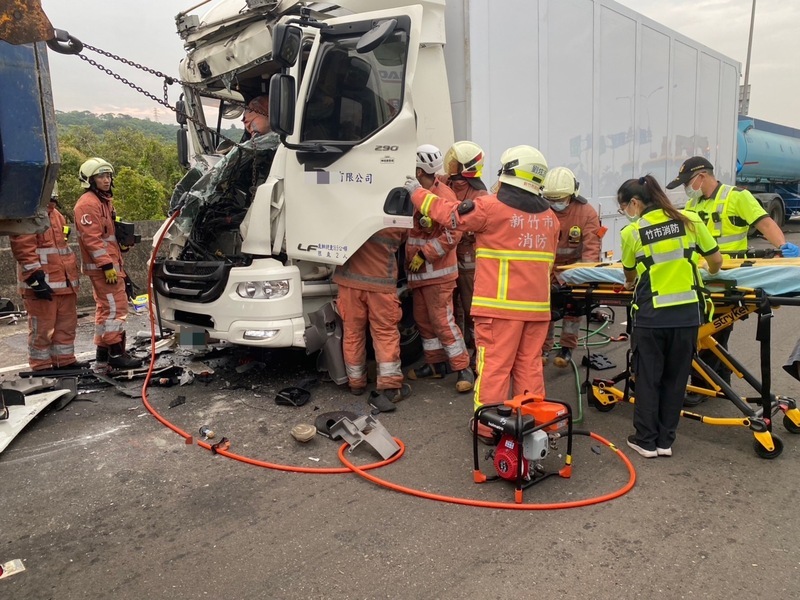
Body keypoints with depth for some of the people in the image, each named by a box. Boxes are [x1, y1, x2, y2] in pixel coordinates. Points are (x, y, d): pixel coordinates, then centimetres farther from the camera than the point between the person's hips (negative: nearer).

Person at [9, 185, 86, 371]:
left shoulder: (56, 214, 19)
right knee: (41, 328, -1)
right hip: (42, 284, -9)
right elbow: (24, 250, -17)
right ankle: (41, 366, 10)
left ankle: (65, 360, 26)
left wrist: (74, 273, 25)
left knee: (67, 324, 15)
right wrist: (36, 279, -21)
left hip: (65, 282, 9)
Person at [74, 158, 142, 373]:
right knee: (115, 307, -11)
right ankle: (116, 354, -7)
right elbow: (91, 238, -20)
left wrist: (118, 264, 23)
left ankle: (103, 358, 20)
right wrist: (107, 265, -24)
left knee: (106, 309, 13)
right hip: (101, 267, -11)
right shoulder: (88, 203, -11)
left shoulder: (105, 201, 22)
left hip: (111, 264, 11)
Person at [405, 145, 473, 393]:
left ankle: (463, 369, 1)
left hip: (438, 272, -9)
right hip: (418, 271, 9)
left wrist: (424, 254, -20)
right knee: (423, 319, 14)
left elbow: (452, 233, -21)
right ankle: (435, 363, 26)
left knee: (442, 320, -8)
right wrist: (410, 256, 11)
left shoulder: (443, 195, -14)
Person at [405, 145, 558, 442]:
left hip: (500, 304, -6)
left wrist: (417, 192, 19)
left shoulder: (491, 207, -8)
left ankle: (488, 427, 9)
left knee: (494, 365, 2)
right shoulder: (549, 216, 12)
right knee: (529, 366, 13)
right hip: (537, 305, 6)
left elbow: (449, 212, 4)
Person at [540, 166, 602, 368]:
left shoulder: (587, 212, -15)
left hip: (575, 263, 0)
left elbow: (592, 246, -20)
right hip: (548, 264, 1)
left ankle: (567, 348, 13)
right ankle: (543, 347, 12)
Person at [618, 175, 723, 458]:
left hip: (651, 315, -2)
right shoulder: (690, 220, 1)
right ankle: (665, 440, 23)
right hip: (687, 312, 3)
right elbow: (716, 260, 7)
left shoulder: (631, 233, -5)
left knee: (647, 378, 11)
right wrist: (710, 272, 31)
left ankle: (646, 440, 19)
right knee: (675, 378, 14)